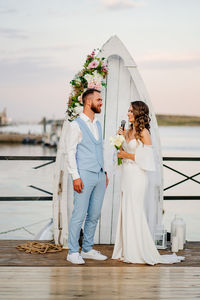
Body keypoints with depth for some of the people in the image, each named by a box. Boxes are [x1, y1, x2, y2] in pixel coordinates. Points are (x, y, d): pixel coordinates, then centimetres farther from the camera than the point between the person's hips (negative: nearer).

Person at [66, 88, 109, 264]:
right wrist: (75, 176, -14)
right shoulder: (77, 125, -6)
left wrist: (105, 172, 17)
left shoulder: (97, 124, 17)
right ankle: (73, 252, 2)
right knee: (79, 215, -6)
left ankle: (87, 249, 19)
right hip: (85, 176, -7)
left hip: (100, 176, 7)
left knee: (94, 215, 10)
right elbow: (70, 152, -8)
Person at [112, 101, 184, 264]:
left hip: (137, 176, -8)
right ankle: (127, 252, 13)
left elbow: (147, 157, -13)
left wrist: (127, 155, -10)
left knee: (134, 212, -6)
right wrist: (121, 137, 6)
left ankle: (139, 253, 2)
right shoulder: (129, 131, 13)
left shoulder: (144, 132, -8)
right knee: (126, 212, 7)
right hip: (126, 175, 8)